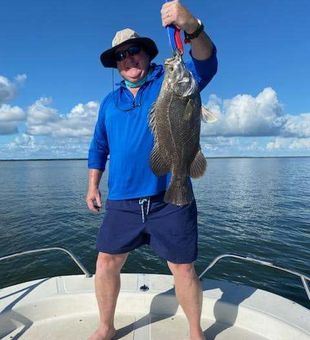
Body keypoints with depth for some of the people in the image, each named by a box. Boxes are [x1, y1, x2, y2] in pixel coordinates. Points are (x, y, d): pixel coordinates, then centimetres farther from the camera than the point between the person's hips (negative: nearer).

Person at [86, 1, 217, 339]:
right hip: (121, 202, 4)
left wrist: (192, 27, -34)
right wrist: (93, 187, 14)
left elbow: (205, 66, -15)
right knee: (105, 263, 8)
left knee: (183, 269, 5)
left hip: (171, 199, -3)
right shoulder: (109, 102, 14)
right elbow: (98, 147, 19)